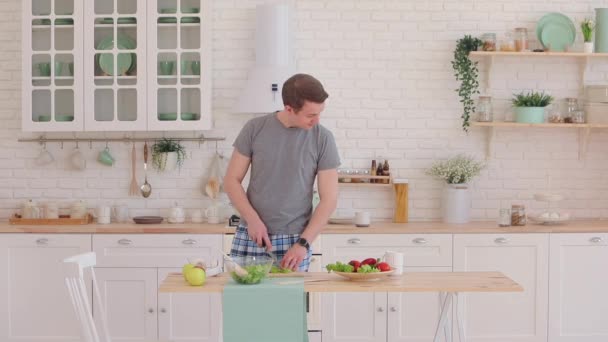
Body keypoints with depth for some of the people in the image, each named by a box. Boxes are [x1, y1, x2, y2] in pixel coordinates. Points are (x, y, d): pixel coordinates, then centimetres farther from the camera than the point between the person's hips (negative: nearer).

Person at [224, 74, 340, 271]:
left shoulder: (322, 138, -4)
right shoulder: (255, 129, -2)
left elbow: (329, 199, -3)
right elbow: (231, 180, 3)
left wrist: (303, 244, -11)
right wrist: (252, 219, -10)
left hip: (294, 242, -1)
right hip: (250, 238, 1)